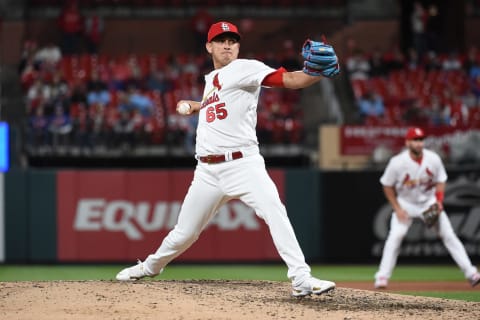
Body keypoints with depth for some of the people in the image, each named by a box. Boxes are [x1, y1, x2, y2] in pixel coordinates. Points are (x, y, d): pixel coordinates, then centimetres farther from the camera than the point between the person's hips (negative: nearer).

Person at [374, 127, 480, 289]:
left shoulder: (433, 159, -15)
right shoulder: (397, 162, -22)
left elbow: (440, 181, 0)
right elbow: (387, 186, -8)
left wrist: (438, 201, -15)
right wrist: (397, 209, -12)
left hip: (429, 202, 2)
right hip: (405, 203, -2)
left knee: (448, 235, -4)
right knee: (395, 235, -19)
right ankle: (382, 277, -11)